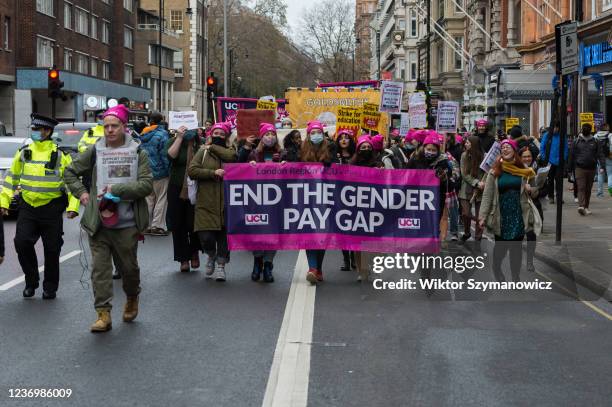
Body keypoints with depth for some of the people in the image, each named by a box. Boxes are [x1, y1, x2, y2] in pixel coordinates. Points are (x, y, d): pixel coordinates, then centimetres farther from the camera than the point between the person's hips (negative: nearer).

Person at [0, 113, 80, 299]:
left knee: (52, 250, 5)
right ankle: (31, 281, 9)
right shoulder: (23, 153, 6)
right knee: (22, 243, -11)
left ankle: (50, 288, 20)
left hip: (52, 210, -2)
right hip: (27, 208, 2)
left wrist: (73, 206, -11)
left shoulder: (61, 155, -4)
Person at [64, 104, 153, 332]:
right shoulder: (95, 151, 6)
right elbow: (71, 172, 19)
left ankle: (132, 299, 40)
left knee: (129, 266, 13)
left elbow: (147, 185, -9)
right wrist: (81, 192, 5)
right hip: (98, 222, 1)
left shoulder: (137, 152, 0)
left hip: (127, 223, -1)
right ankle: (103, 314, -2)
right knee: (100, 267, -5)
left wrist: (117, 190, -15)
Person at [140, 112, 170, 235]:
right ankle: (157, 226, 0)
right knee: (161, 199, 1)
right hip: (159, 172, -6)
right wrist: (168, 170, -8)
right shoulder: (161, 134, -13)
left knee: (149, 199, 14)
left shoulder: (143, 135, 7)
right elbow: (165, 154, -16)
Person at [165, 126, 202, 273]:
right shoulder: (173, 142, 5)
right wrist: (180, 137, -14)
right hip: (177, 190, 1)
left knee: (194, 223, -3)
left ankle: (194, 251, 24)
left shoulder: (201, 143, 4)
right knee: (178, 225, 3)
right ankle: (184, 259, 13)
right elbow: (171, 156, -15)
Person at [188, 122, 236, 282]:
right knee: (206, 237, -9)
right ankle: (211, 255, 23)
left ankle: (220, 264, 22)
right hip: (206, 202, -1)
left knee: (224, 234, 4)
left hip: (226, 202, 1)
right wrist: (213, 173, -12)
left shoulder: (230, 150, 11)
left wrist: (213, 147, -2)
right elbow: (191, 170, -4)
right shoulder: (203, 152, 7)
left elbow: (231, 156, -13)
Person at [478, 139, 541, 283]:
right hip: (501, 215, -2)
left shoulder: (522, 171, 5)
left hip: (518, 214, 2)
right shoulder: (495, 171, -2)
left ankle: (516, 277, 15)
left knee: (516, 247, 5)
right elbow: (487, 195, -5)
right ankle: (496, 268, 30)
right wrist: (483, 216, -13)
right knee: (500, 246, 4)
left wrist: (530, 189, -7)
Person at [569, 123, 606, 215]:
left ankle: (586, 207, 19)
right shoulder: (577, 141, 4)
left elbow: (600, 154, 1)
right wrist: (571, 168, 6)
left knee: (588, 189, 9)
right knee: (581, 187, -13)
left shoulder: (595, 142, 6)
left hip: (591, 169, 2)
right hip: (580, 168, -2)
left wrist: (602, 166, -12)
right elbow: (572, 155, 7)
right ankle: (581, 206, -22)